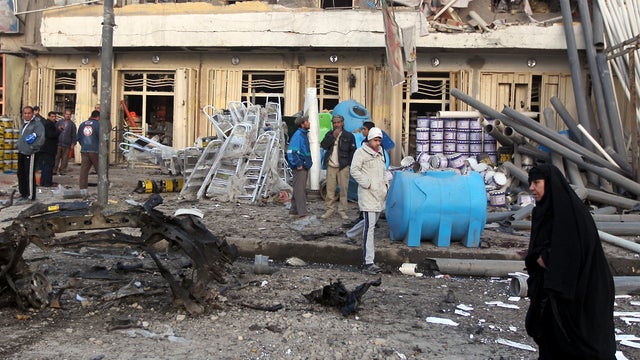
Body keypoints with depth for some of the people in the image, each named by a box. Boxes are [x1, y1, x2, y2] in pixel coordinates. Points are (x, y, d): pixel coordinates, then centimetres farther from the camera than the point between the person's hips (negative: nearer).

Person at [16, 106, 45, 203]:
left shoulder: (37, 124, -11)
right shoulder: (24, 124, 16)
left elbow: (41, 138, -19)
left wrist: (33, 147, -14)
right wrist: (20, 146, 13)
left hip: (30, 154, -9)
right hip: (21, 153, 9)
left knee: (29, 175, -5)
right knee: (20, 174, 14)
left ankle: (30, 196, 2)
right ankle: (23, 193, 25)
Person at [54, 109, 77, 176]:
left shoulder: (72, 124, 10)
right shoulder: (59, 122, 12)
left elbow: (74, 135, 9)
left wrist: (73, 143, 0)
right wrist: (58, 129, -5)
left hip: (67, 145, -1)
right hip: (58, 143, 1)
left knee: (65, 159, 1)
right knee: (56, 158, -1)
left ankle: (62, 170, 8)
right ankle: (54, 170, 3)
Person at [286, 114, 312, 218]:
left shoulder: (304, 134, 14)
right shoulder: (298, 135, -16)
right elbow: (291, 151, -23)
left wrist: (308, 162, 17)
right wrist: (298, 164, -21)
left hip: (304, 167, 10)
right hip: (300, 168, -10)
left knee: (300, 189, 15)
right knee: (299, 189, -8)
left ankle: (294, 209, 24)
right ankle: (302, 211, -7)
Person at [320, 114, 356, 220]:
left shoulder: (349, 136, 4)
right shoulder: (329, 134, 13)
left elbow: (352, 151, 3)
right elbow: (323, 145, -2)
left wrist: (348, 163, -5)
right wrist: (333, 136, -9)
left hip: (343, 167, -2)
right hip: (331, 166, 2)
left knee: (343, 189, -2)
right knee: (330, 189, 3)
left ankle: (342, 211, 5)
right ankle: (329, 209, 11)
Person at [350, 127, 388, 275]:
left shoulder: (380, 153, 19)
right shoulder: (361, 152, -7)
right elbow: (354, 170, -14)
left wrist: (385, 183, 14)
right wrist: (367, 183, -17)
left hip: (379, 194, 8)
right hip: (367, 195, -8)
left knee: (371, 225, 15)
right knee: (369, 226, -13)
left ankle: (367, 253, 26)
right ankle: (368, 263, -15)